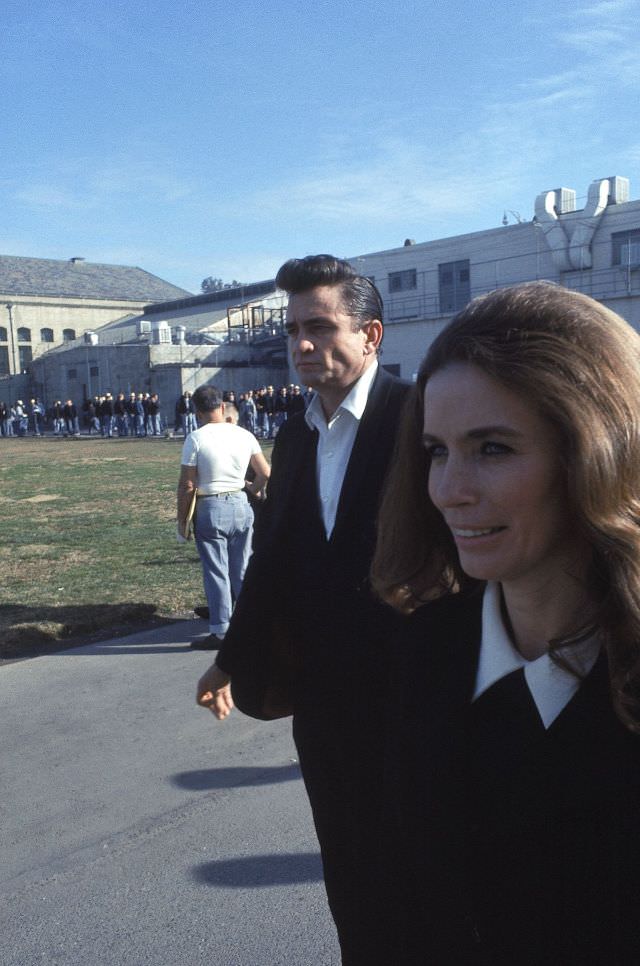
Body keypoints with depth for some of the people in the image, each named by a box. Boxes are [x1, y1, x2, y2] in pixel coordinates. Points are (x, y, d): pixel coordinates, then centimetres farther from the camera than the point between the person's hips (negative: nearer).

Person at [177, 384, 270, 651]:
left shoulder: (195, 438, -11)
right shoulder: (244, 435, 1)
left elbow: (187, 485, -11)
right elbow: (266, 473, 5)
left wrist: (182, 517, 0)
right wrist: (254, 488, 26)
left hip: (210, 509, -4)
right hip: (240, 505, 4)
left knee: (216, 572, 3)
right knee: (242, 569, 14)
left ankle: (219, 631, 9)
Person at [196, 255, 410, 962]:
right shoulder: (295, 434, 7)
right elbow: (272, 555, 11)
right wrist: (233, 659, 15)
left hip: (401, 694, -6)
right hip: (319, 694, 6)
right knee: (346, 870, 21)